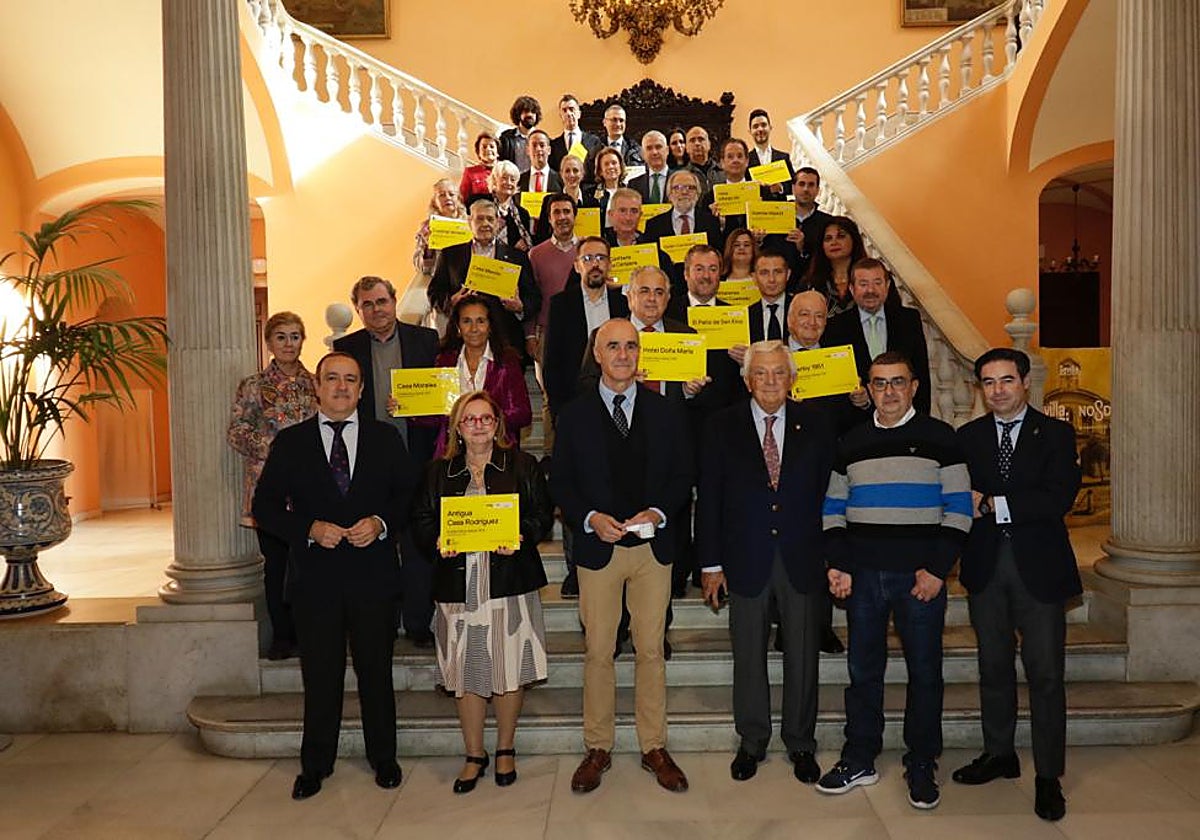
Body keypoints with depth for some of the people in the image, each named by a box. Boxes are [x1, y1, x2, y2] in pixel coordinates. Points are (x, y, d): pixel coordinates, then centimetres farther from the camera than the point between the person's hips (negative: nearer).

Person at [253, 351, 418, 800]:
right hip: (315, 577, 0)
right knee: (320, 676, 10)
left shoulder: (386, 438, 5)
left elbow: (410, 496, 5)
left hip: (373, 576, 0)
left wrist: (381, 523, -13)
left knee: (376, 671, 12)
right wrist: (310, 529, -13)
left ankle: (383, 759, 29)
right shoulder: (290, 442, 3)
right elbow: (265, 506, 2)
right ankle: (315, 765, 27)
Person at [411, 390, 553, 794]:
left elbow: (543, 514, 2)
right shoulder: (439, 471, 11)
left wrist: (521, 537, -16)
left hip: (510, 581, -1)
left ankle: (505, 750, 24)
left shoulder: (522, 465, 6)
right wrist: (438, 542, -11)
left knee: (509, 670, 4)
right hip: (459, 584, 1)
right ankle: (474, 755, 22)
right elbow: (422, 519, 9)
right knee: (465, 673, 5)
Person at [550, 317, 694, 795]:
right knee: (598, 651, 6)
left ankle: (654, 747, 22)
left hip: (653, 545, 1)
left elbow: (683, 476, 5)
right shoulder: (574, 415, 2)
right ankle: (598, 748, 21)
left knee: (651, 650, 8)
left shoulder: (666, 412, 4)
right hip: (598, 547, -1)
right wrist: (590, 518, -14)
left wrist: (660, 512, -12)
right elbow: (561, 482, 2)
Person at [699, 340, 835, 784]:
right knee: (748, 657, 11)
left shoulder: (816, 424, 2)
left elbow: (830, 493, 3)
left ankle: (801, 744, 29)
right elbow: (709, 498, 0)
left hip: (803, 560, 1)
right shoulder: (723, 426, 0)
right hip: (746, 561, 0)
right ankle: (752, 742, 29)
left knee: (802, 656, 11)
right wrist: (710, 563, -2)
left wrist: (833, 557, -1)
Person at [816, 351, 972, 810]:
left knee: (925, 672, 5)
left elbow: (958, 509, -3)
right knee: (863, 669, 10)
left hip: (921, 576, -3)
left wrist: (937, 569, -11)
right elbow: (833, 507, 11)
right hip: (862, 574, 3)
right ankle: (859, 759, 23)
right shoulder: (851, 442, 9)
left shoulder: (940, 437, 0)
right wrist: (837, 564, 0)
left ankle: (921, 767, 20)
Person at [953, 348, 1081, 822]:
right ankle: (999, 754, 28)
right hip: (986, 566, 3)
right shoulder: (967, 437, 9)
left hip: (1038, 567, -3)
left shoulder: (1055, 434, 0)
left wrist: (994, 504, -15)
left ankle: (1049, 776, 11)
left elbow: (1060, 498, -13)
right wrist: (967, 503, -20)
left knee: (1045, 673, 0)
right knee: (994, 667, 13)